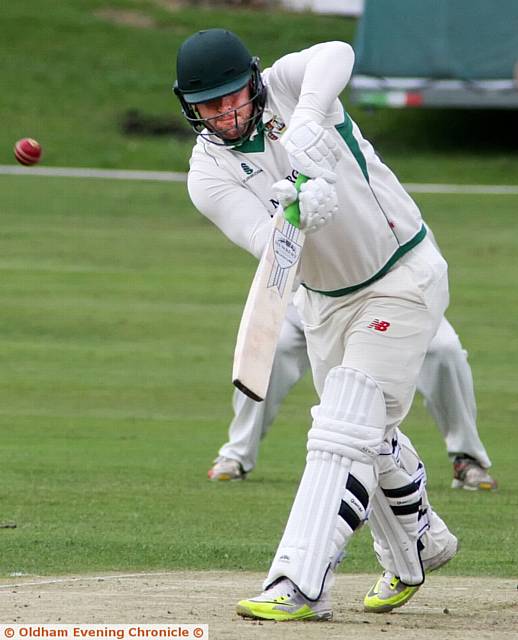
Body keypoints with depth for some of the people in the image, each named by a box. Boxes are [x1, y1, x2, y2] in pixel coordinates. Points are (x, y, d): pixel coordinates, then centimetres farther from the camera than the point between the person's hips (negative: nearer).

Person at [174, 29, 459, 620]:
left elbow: (336, 54, -38)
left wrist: (306, 125, -52)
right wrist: (300, 214, -51)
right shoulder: (209, 176, -14)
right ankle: (417, 550, 45)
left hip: (404, 278, -5)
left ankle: (299, 583, -22)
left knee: (344, 432, -16)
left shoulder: (286, 85, -16)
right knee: (368, 436, 20)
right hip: (325, 300, 5)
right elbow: (265, 241, -30)